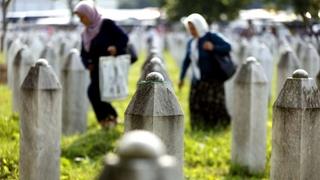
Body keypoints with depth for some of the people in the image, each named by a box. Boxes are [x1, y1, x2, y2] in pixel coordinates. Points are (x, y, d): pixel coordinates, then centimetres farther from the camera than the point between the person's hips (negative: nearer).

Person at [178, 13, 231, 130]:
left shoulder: (211, 37, -7)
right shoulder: (191, 43, 11)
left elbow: (228, 47, -12)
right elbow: (187, 61, 18)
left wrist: (213, 48, -27)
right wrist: (182, 78, 16)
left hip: (212, 80, -6)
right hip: (197, 81, 6)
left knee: (213, 106, -8)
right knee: (196, 106, 1)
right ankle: (201, 129, 10)